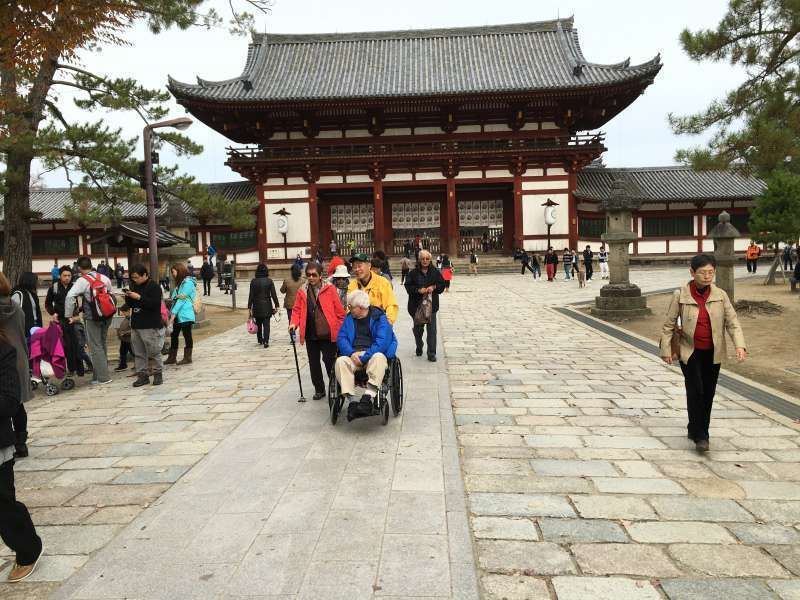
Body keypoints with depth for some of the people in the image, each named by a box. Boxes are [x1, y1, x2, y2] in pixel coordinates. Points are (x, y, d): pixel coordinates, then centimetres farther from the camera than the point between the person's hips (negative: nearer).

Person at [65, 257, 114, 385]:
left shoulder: (82, 281, -12)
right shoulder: (104, 278, 4)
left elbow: (70, 296, -23)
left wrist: (69, 316, -15)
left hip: (92, 318, -6)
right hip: (106, 316, 6)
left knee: (95, 348, 2)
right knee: (103, 345, 16)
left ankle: (103, 377, 1)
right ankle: (99, 374, 25)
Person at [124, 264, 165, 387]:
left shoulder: (154, 287, -8)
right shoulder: (134, 286, 14)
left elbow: (154, 304, -20)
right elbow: (130, 305, 20)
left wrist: (139, 297, -21)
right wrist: (128, 297, -1)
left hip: (150, 326, -7)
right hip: (136, 325, 7)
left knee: (154, 352, -2)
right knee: (138, 353, 9)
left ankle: (158, 374, 11)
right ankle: (143, 375, 16)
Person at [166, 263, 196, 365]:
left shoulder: (188, 282, -11)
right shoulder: (180, 283, 17)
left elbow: (181, 299, -15)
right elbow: (175, 299, 14)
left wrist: (173, 313, -16)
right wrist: (172, 313, 2)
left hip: (185, 315, -9)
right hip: (177, 315, 9)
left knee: (187, 336, 1)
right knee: (174, 335, 10)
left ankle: (187, 358, 9)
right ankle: (172, 357, 17)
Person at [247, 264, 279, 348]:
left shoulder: (253, 281, -4)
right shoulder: (269, 281, -4)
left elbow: (251, 295, -3)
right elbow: (273, 294, -5)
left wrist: (249, 307, 1)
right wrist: (276, 305, 2)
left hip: (257, 306, 1)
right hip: (267, 306, -1)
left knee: (258, 324, 16)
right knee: (266, 324, 0)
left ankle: (260, 339, 28)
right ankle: (266, 341, -7)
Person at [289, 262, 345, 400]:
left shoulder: (330, 289, -4)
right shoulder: (302, 291, 7)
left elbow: (339, 311, -3)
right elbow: (297, 310, 9)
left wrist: (341, 330, -6)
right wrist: (294, 323, -9)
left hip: (327, 334, -4)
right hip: (310, 335, 4)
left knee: (330, 362, -2)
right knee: (313, 363, 12)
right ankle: (319, 389, 26)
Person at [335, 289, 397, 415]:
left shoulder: (379, 318, -1)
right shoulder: (349, 318, 15)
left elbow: (382, 342, -13)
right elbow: (341, 338, 6)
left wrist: (364, 357, -19)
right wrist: (352, 353, -14)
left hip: (374, 353, -3)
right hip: (353, 355, 4)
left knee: (378, 358, -37)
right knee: (340, 361, -28)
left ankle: (368, 397, -45)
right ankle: (349, 400, -35)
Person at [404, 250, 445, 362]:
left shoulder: (435, 272, 2)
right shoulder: (414, 273, -1)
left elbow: (442, 285, 6)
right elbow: (408, 286, -4)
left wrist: (434, 287, -13)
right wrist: (418, 290, -19)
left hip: (431, 304, 0)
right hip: (417, 305, 0)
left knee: (432, 329, -5)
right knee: (418, 328, 14)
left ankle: (431, 354, 1)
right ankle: (419, 347, 41)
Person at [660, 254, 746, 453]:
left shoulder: (720, 295, -2)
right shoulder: (680, 295, -8)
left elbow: (732, 322, -4)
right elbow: (668, 324, -2)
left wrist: (740, 345, -19)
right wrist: (666, 350, -2)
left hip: (712, 353, 3)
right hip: (690, 352, -3)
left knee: (708, 393, 10)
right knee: (696, 391, -11)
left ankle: (696, 430, 28)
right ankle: (699, 436, -1)